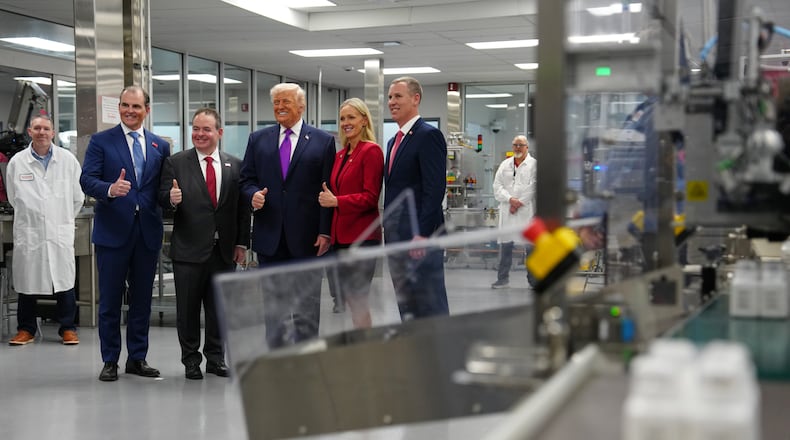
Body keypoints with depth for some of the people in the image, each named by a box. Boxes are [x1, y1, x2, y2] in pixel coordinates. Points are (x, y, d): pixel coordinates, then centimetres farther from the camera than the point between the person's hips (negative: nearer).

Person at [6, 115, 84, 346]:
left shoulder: (68, 160, 1)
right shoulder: (17, 162, 2)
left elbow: (78, 197, 9)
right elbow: (13, 197, 11)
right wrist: (32, 217, 13)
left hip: (61, 231, 0)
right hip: (28, 232, 0)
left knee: (64, 281, 1)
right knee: (27, 282, 6)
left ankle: (67, 328, 12)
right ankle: (26, 329, 18)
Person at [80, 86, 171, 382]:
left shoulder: (160, 146, 11)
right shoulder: (101, 141, 2)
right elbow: (87, 180, -8)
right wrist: (110, 189, -27)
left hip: (148, 232, 3)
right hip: (113, 230, -3)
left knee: (142, 298, 10)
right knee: (110, 299, 4)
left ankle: (137, 358, 21)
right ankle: (110, 361, 14)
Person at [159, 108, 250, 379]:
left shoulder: (235, 166, 6)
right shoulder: (176, 163, 0)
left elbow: (243, 208, 7)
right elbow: (163, 199, -4)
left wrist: (242, 243, 2)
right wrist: (171, 199, -27)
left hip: (224, 250, 2)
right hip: (189, 250, -2)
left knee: (219, 307, 11)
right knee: (188, 308, 6)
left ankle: (216, 358, 23)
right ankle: (191, 360, 18)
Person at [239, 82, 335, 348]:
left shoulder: (323, 141, 2)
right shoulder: (258, 140, 11)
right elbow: (246, 179, 12)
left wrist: (325, 232, -9)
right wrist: (253, 195, -12)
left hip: (306, 237, -2)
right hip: (270, 237, 3)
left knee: (307, 307, 5)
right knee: (273, 307, 8)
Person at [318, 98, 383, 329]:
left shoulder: (371, 151, -9)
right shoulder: (341, 155, 15)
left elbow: (370, 197, -15)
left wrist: (336, 201, -18)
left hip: (361, 236, -8)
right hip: (341, 235, 8)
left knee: (356, 298, -6)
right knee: (346, 296, 11)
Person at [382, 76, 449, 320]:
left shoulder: (429, 135, -9)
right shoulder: (394, 141, 20)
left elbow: (435, 189, -17)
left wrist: (422, 235, -21)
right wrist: (389, 232, 15)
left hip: (420, 237, -9)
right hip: (397, 237, 9)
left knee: (431, 311, -5)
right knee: (407, 310, 11)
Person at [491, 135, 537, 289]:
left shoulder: (534, 165, 2)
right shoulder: (505, 165, 15)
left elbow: (533, 188, -7)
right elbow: (497, 186, 7)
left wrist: (519, 203, -11)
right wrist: (511, 199, -9)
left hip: (527, 211, -4)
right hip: (507, 211, 4)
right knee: (505, 245, 4)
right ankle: (503, 278, 11)